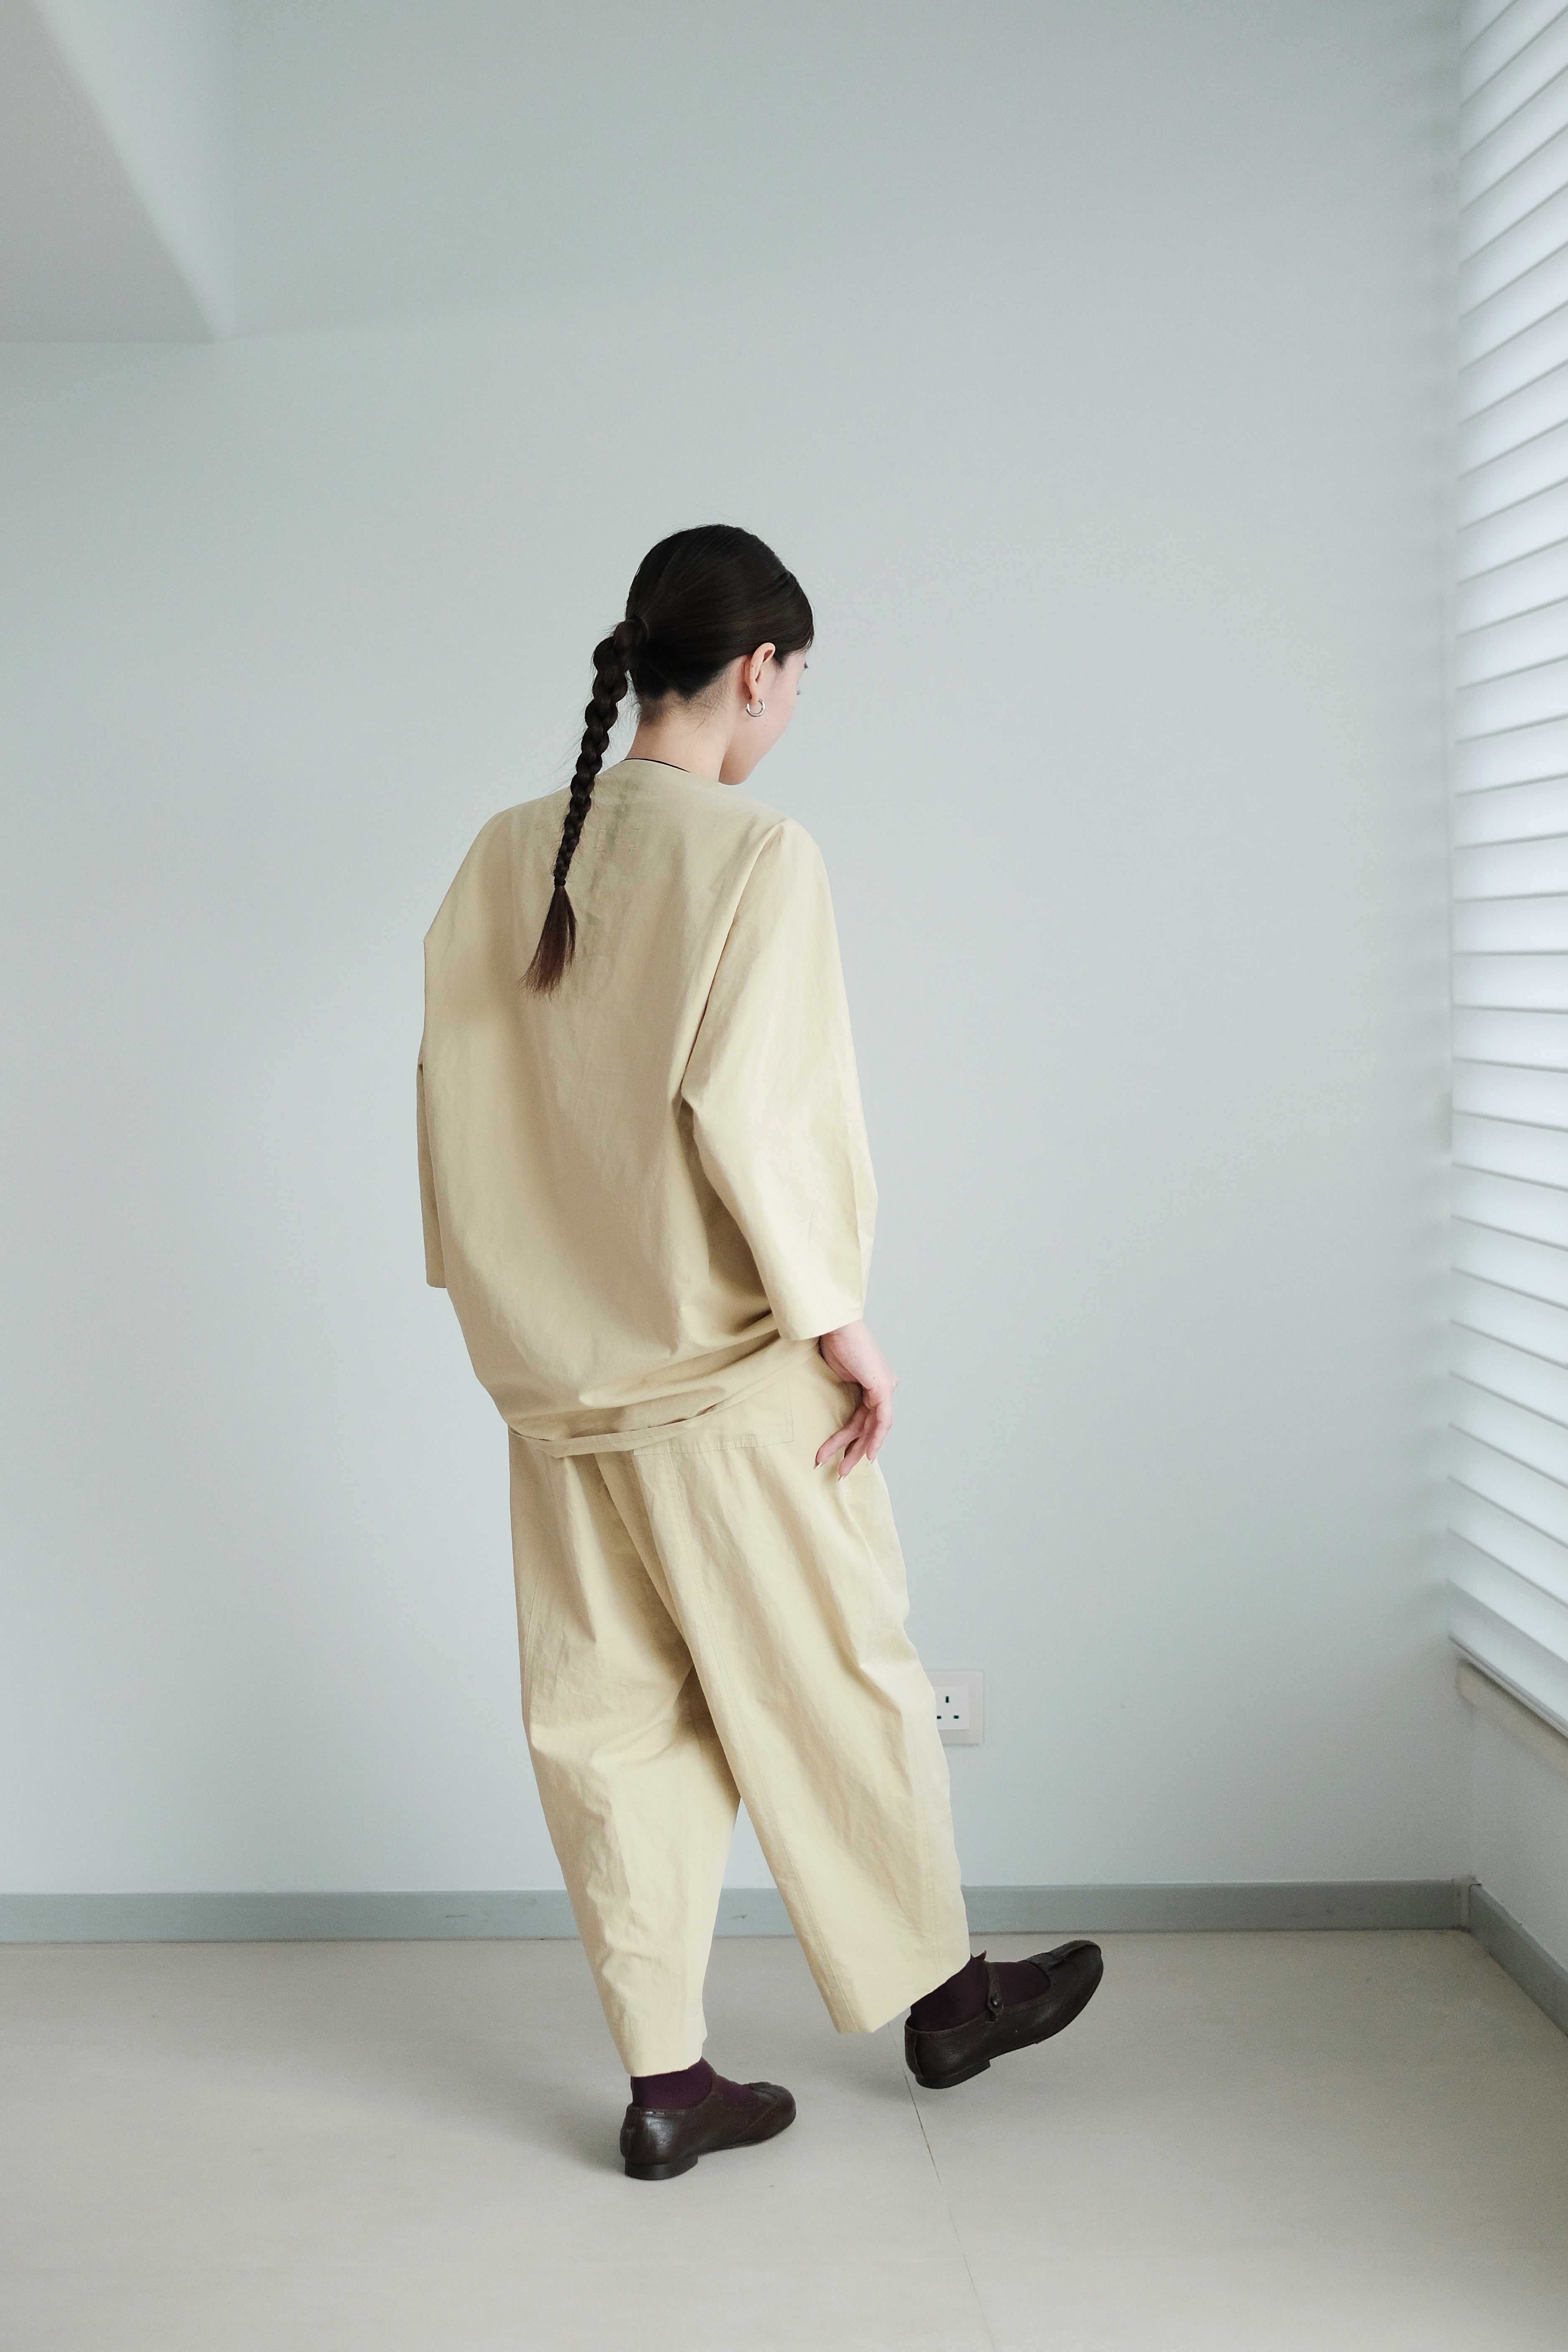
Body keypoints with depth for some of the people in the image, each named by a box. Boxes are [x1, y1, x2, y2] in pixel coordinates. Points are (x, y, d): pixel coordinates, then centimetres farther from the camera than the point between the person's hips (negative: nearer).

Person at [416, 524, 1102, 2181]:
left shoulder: (504, 858, 4)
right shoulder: (754, 853, -14)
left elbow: (454, 1095, 7)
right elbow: (744, 1105, -21)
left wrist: (516, 1310, 15)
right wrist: (841, 1319, -12)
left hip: (553, 1370, 6)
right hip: (725, 1366, -6)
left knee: (605, 1714, 11)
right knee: (834, 1689, 11)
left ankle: (664, 2076, 20)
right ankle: (939, 1998, 30)